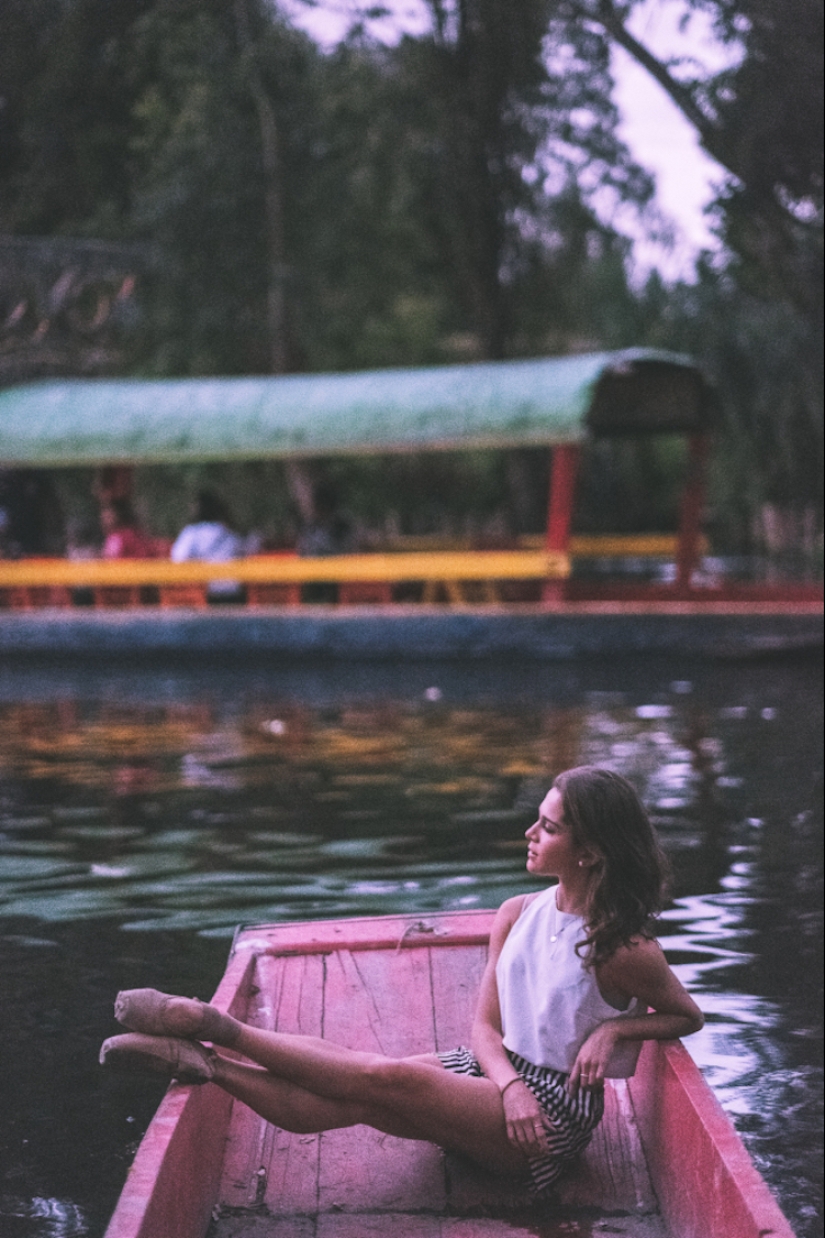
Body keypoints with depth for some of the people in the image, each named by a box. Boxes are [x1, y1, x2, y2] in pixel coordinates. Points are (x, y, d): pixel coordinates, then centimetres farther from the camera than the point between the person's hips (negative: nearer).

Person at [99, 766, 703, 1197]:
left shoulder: (624, 948, -14)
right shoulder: (517, 915, 4)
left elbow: (689, 1015, 3)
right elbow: (485, 1027, 5)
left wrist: (613, 1029, -15)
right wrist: (511, 1086, -16)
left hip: (558, 1113, -6)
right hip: (498, 1076, 6)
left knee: (386, 1078, -25)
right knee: (352, 1099, -23)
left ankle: (217, 1028, -22)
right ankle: (202, 1063, -28)